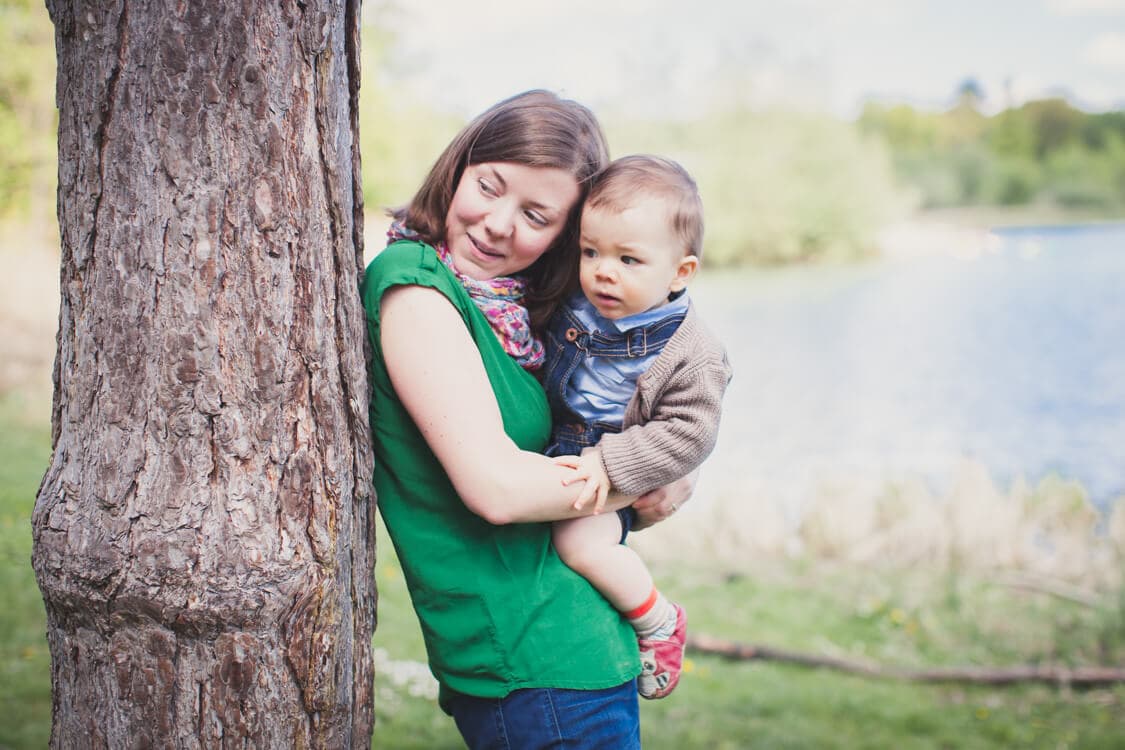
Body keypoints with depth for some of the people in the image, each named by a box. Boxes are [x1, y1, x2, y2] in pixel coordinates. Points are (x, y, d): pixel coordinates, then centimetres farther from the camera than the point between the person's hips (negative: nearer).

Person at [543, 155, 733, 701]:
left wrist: (607, 463, -28)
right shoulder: (570, 305, -7)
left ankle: (658, 622, -1)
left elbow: (687, 435, -22)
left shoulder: (692, 357, -21)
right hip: (553, 450, 7)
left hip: (616, 479, -7)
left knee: (580, 540, -26)